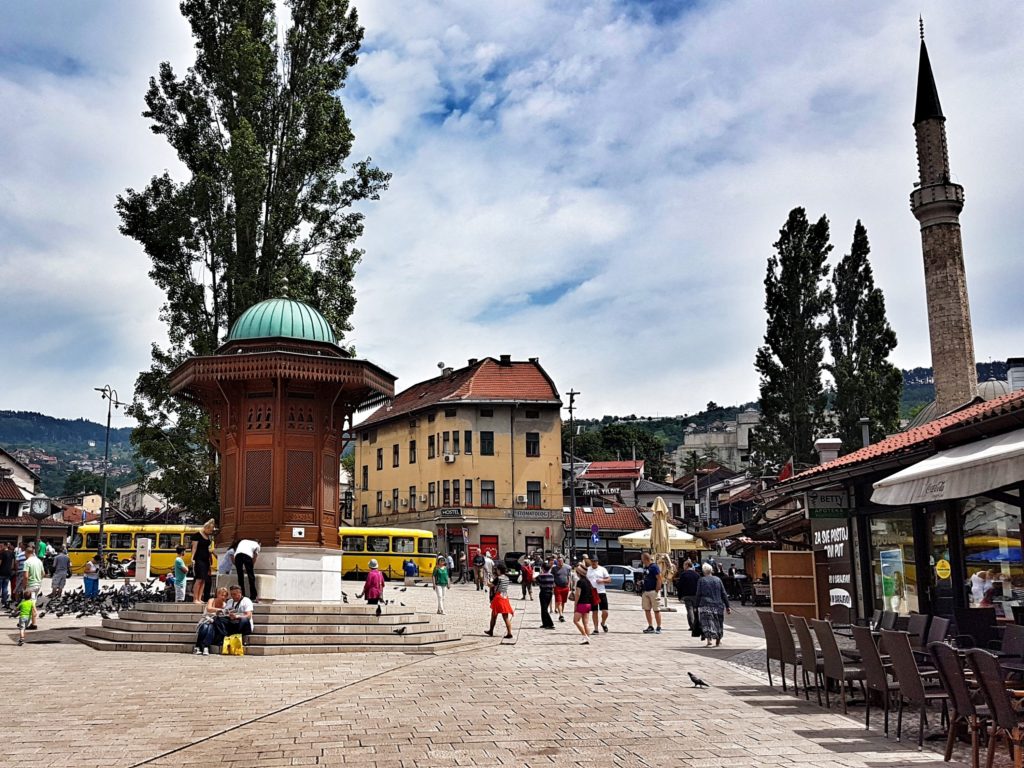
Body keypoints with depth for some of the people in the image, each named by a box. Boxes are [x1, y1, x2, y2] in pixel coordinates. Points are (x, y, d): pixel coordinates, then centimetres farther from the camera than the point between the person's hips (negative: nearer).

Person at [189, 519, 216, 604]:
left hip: (206, 559, 8)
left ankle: (199, 599, 5)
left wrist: (210, 558, 15)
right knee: (199, 579, -13)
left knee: (204, 580, 3)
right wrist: (193, 558, -18)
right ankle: (195, 599, -9)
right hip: (199, 559, -8)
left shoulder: (207, 536, 15)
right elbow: (194, 547, -10)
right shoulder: (197, 535, -7)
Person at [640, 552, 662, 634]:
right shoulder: (645, 567, 14)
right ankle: (650, 627, 18)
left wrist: (657, 591, -19)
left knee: (656, 610, -3)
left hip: (653, 591, -9)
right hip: (646, 591, 9)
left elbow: (659, 579, -16)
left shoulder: (654, 567, -13)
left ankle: (659, 628, 3)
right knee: (646, 609, 9)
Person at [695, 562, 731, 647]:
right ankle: (718, 640, 26)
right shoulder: (718, 579, 5)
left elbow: (698, 595, -4)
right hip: (718, 605, 3)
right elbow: (724, 594, 4)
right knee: (718, 623, 17)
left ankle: (709, 640, -19)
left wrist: (697, 606, 2)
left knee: (707, 623, -4)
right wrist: (727, 606, 7)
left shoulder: (701, 580, -2)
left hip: (705, 605, -3)